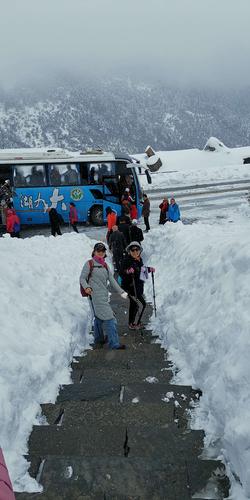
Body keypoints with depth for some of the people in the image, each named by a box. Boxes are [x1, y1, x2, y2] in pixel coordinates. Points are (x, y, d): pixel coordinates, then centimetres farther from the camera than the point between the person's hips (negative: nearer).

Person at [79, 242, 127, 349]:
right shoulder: (89, 264, -2)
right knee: (109, 318, -12)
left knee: (99, 318, 16)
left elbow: (111, 280, 16)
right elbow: (82, 278, -3)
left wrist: (121, 292, 9)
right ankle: (114, 343, -11)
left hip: (104, 295, 7)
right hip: (95, 295, -7)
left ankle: (98, 341, 27)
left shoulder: (105, 265, 18)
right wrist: (86, 287, -23)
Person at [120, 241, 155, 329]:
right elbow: (121, 273, -24)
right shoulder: (126, 260, -19)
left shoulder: (139, 259, 6)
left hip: (139, 286, 9)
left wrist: (149, 269, 11)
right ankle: (136, 323, 1)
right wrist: (128, 271, -43)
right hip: (130, 286, -9)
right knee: (142, 304, -10)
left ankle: (131, 323, 33)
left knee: (134, 304, 19)